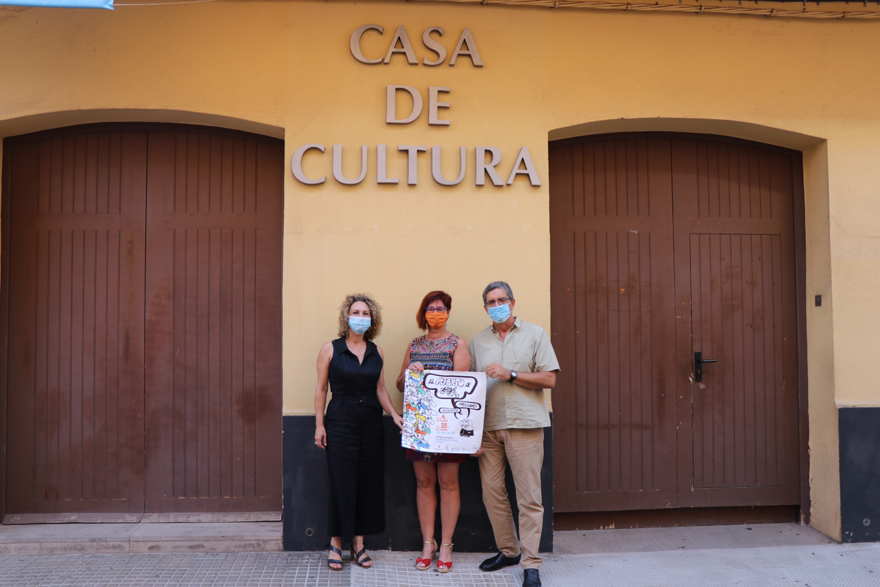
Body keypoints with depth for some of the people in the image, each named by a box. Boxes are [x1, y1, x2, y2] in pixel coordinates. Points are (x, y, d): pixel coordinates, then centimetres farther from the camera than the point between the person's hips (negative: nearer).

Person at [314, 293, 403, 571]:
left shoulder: (377, 353, 8)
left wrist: (395, 415, -2)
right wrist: (319, 424, -3)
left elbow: (380, 389, 10)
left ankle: (359, 542, 19)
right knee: (342, 483, -1)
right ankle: (336, 543, 13)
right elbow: (321, 388, 0)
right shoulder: (330, 349, -1)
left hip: (371, 423, 4)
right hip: (340, 423, -3)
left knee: (369, 483, 6)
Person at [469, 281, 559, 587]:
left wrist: (510, 374, -10)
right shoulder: (478, 341, 14)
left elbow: (549, 379, -1)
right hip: (488, 427, 4)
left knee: (529, 495, -5)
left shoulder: (535, 334, 6)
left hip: (525, 424, -3)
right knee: (491, 491, 5)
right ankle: (508, 550, 22)